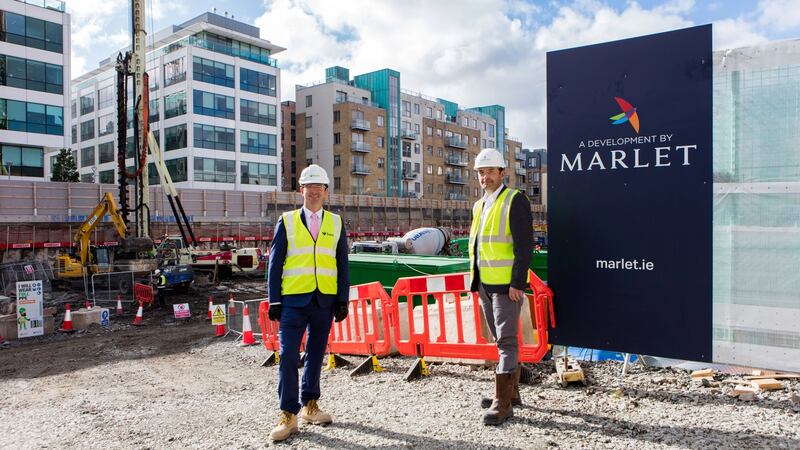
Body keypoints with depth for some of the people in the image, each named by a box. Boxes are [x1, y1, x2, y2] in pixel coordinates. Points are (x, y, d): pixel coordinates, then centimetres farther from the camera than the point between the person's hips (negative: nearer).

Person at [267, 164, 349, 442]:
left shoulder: (336, 223, 9)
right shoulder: (287, 221, 5)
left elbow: (342, 265, 9)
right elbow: (275, 263, 3)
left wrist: (343, 300, 3)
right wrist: (275, 300, -3)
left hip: (325, 300, 2)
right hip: (293, 299, -2)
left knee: (316, 354, 11)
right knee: (288, 356, -6)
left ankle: (309, 406, 26)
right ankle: (288, 415, 5)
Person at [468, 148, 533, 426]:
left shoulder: (515, 200, -8)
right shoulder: (479, 206, 15)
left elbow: (524, 245, -15)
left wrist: (517, 283, -19)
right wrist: (475, 280, 15)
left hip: (507, 285, -8)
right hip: (485, 285, 8)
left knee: (506, 340, -5)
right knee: (502, 340, 15)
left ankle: (502, 403, -1)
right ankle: (512, 392, 27)